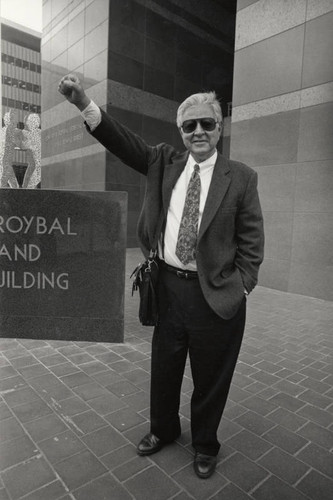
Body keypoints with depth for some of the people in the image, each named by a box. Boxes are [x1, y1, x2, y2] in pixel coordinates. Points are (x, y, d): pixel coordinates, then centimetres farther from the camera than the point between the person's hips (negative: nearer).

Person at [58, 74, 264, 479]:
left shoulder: (241, 177, -3)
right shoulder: (165, 162, 6)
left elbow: (251, 242, -3)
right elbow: (125, 143, -6)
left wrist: (240, 286, -9)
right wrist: (83, 103, -17)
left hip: (215, 293, -2)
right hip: (169, 286, 3)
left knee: (210, 377, 14)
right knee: (163, 368, 20)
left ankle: (205, 445, 42)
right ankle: (163, 429, 49)